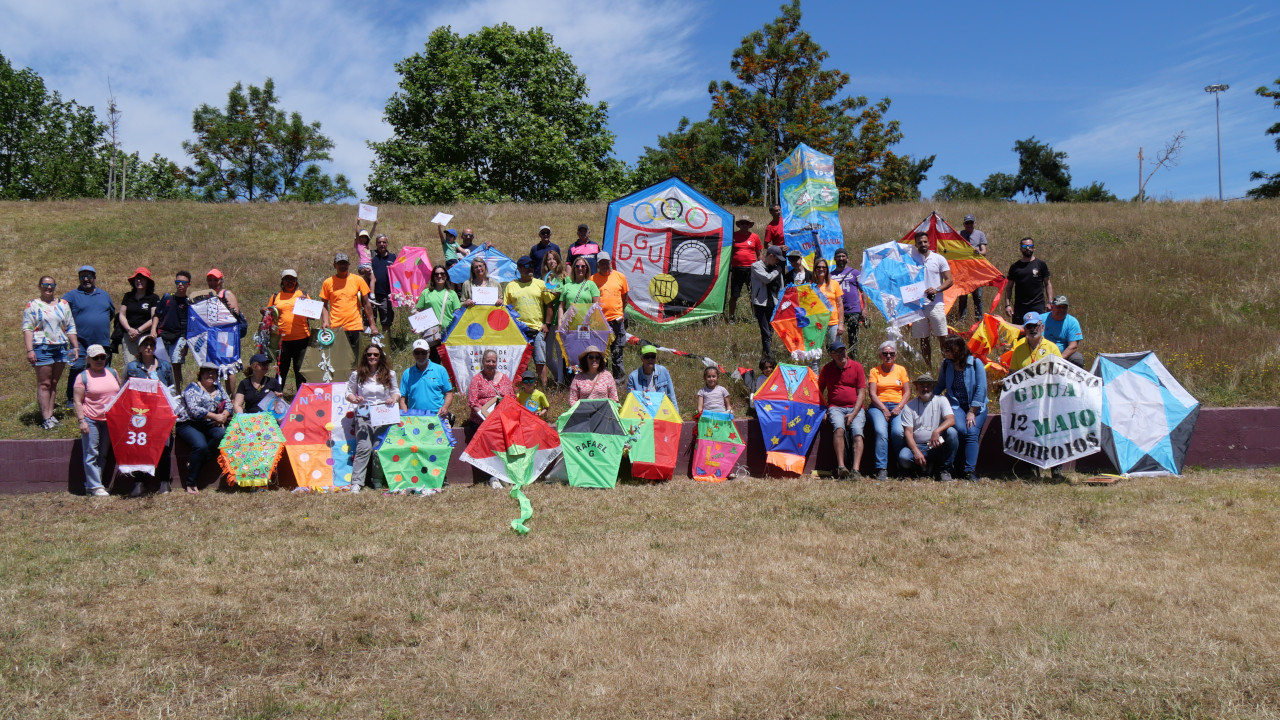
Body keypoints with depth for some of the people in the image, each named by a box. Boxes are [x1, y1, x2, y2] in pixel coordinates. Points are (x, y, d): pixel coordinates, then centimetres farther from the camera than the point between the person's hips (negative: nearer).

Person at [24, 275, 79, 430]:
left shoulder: (63, 304, 14)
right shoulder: (32, 305, 3)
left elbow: (70, 328, 16)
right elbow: (27, 329, -3)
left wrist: (76, 346, 8)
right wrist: (29, 350, -13)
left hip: (61, 347, 4)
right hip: (42, 348, -4)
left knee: (54, 383, 8)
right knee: (44, 384, -4)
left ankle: (50, 414, 13)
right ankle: (46, 418, -5)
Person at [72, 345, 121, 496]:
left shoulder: (112, 373, 12)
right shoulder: (83, 377, -2)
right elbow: (77, 401, -5)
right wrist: (81, 421, -14)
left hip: (110, 420, 5)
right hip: (91, 420, -5)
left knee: (103, 454, 9)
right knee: (91, 454, -5)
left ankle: (90, 485, 18)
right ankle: (95, 486, -2)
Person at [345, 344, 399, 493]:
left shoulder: (389, 374, 11)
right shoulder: (357, 375, 8)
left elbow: (396, 391, 18)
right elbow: (349, 393, 13)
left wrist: (394, 398, -5)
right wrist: (354, 399, -9)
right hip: (364, 417, -2)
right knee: (364, 448, -17)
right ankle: (356, 482, -19)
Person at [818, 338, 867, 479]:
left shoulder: (857, 366, 8)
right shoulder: (827, 368, 12)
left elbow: (861, 393, 4)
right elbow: (819, 391, 20)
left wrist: (853, 413, -9)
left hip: (855, 408, 0)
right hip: (835, 407, 0)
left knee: (857, 432, -27)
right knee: (839, 428, -31)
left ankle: (856, 469, -37)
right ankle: (841, 466, -40)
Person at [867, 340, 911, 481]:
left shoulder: (901, 370, 16)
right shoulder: (874, 371, 12)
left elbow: (907, 392, 9)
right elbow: (872, 393, 1)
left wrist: (899, 407, -8)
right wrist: (884, 409, -12)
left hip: (898, 407, 1)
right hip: (878, 406, 0)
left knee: (897, 432, -29)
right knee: (880, 431, -30)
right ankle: (881, 469, -30)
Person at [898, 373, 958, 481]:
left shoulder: (941, 401, 7)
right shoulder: (909, 406, 5)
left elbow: (951, 420, -10)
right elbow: (908, 432, -2)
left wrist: (937, 431, -31)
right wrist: (916, 452, -19)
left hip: (938, 447, 1)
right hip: (917, 446, -1)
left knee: (952, 432, -29)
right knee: (903, 457, -32)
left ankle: (944, 469, -13)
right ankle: (925, 467, 2)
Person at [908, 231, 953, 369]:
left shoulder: (939, 259, 3)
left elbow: (949, 280, 2)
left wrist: (937, 290, -15)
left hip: (935, 304, -2)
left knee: (943, 337, -4)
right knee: (923, 339, 7)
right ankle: (928, 367, 15)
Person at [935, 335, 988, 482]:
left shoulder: (975, 363, -7)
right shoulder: (946, 365, 4)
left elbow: (981, 389, -8)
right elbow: (940, 385, 16)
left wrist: (972, 412, -12)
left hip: (976, 406, -1)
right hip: (956, 405, 1)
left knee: (972, 432, -24)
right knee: (961, 430, -26)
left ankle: (970, 470, -22)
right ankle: (957, 467, -13)